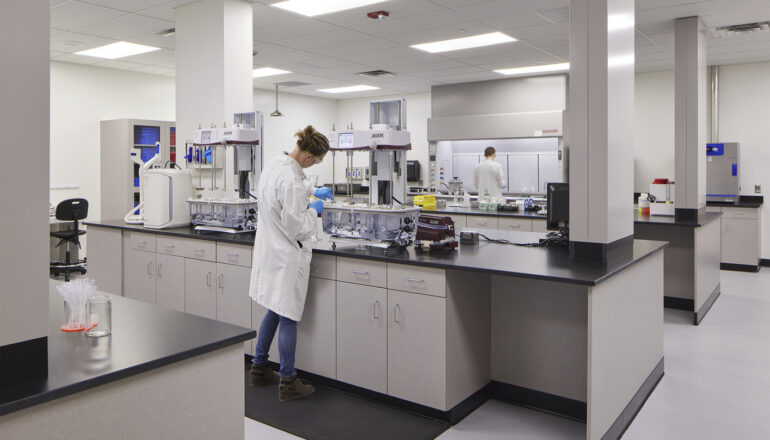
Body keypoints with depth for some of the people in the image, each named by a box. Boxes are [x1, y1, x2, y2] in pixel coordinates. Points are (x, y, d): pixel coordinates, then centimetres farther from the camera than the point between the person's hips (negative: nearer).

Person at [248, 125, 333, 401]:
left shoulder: (274, 163, 4)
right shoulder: (291, 181, -25)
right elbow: (297, 228, -22)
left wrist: (312, 191, 24)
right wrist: (314, 210, -6)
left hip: (269, 248, 10)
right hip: (286, 255, -9)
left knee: (274, 312, 21)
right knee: (288, 318, 2)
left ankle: (259, 369, 33)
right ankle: (288, 383, 14)